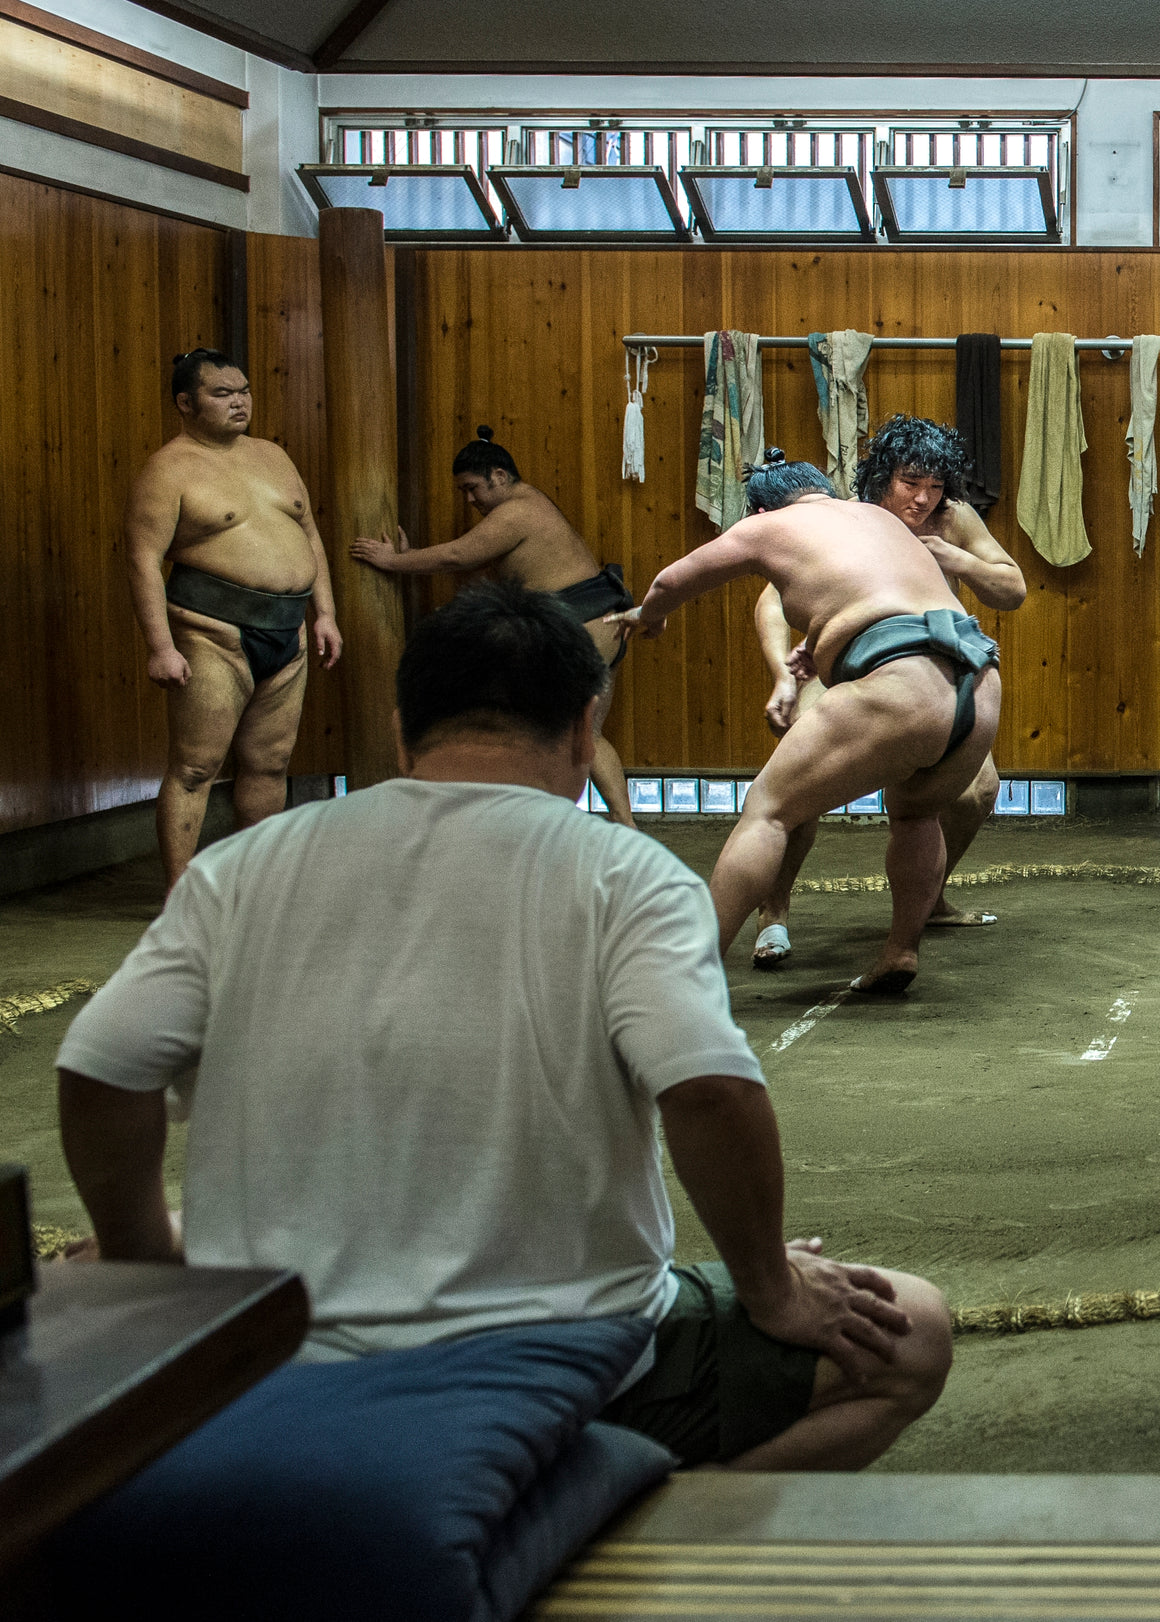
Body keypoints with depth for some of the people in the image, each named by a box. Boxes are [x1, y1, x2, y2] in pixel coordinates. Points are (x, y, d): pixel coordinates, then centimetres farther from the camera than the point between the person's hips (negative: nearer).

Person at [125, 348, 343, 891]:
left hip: (286, 633, 7)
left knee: (268, 763, 11)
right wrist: (160, 647, -19)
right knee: (195, 767, -7)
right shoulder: (169, 470, -6)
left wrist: (324, 613, 13)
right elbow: (144, 561, -12)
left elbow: (310, 536, 22)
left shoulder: (271, 456, 16)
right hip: (214, 632, -7)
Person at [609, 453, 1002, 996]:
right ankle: (901, 952, 24)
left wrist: (647, 616, 51)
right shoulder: (881, 517, 32)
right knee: (915, 811, 33)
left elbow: (671, 582, 31)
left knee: (768, 810, 2)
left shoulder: (767, 525, 16)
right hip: (982, 691, 6)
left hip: (899, 690, -6)